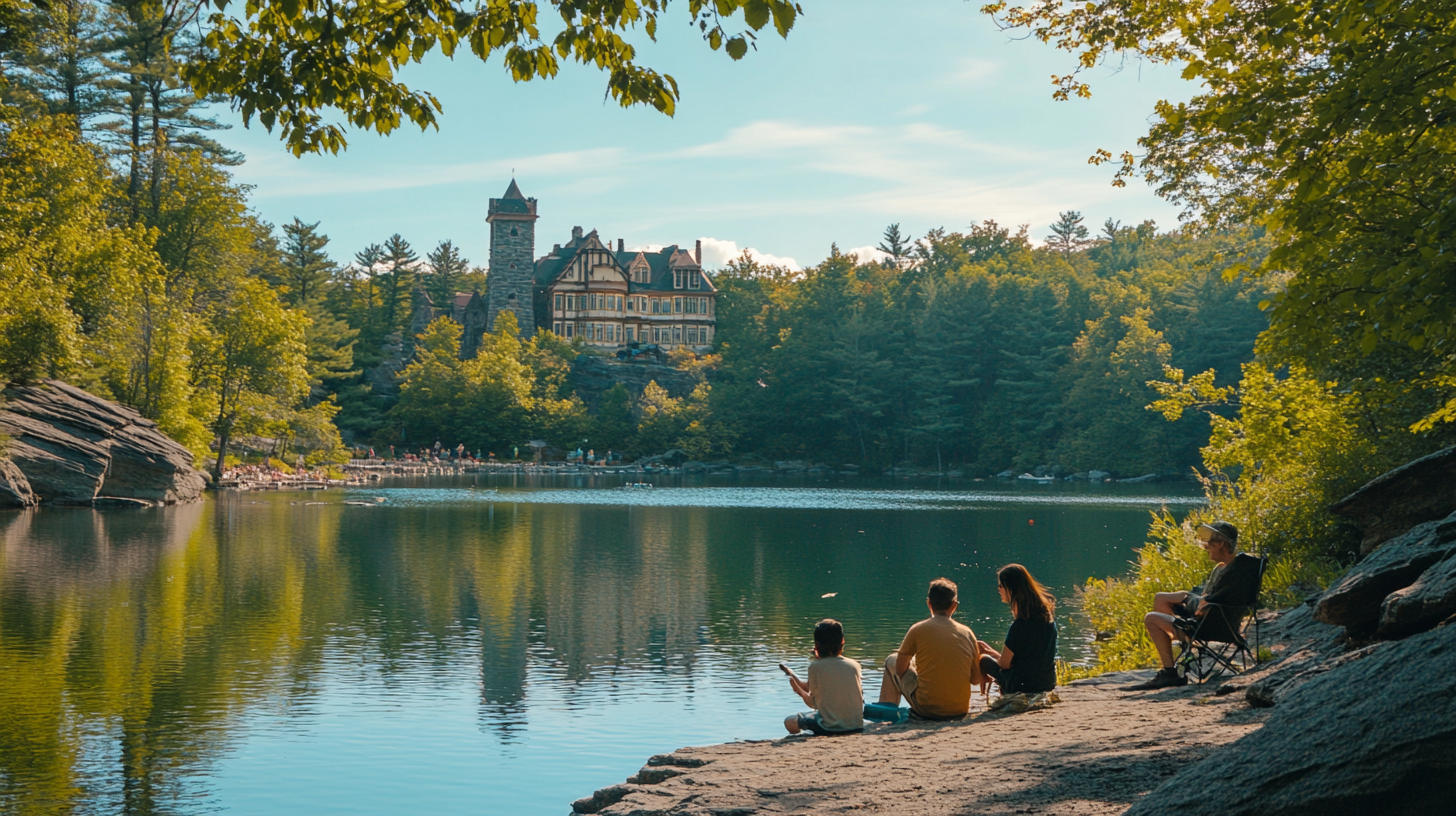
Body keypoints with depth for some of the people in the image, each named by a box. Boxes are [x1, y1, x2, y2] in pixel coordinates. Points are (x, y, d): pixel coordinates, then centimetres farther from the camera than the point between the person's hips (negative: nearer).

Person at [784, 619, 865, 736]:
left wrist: (799, 690, 22)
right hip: (856, 725, 2)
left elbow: (813, 704, 1)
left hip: (829, 727, -2)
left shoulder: (815, 667, -8)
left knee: (790, 722, 16)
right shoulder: (854, 665, 3)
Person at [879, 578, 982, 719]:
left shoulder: (918, 630, -7)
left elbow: (900, 669, 4)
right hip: (960, 711, 4)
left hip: (928, 709, -3)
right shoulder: (967, 633, 1)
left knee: (891, 661, 19)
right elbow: (976, 679, 5)